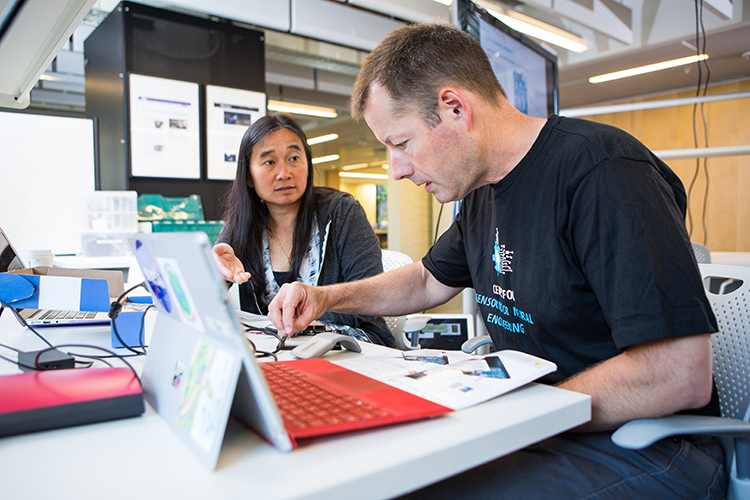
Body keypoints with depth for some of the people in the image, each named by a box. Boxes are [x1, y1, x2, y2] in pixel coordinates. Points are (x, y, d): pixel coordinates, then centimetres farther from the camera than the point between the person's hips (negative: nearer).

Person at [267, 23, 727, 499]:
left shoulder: (601, 170, -22)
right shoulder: (481, 192, 6)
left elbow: (681, 376, -26)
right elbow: (429, 281, 20)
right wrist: (325, 297, 7)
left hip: (642, 449, -7)